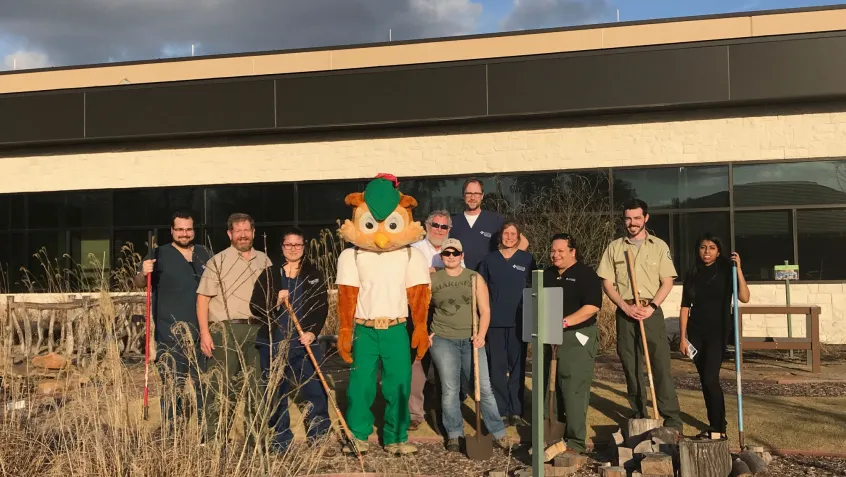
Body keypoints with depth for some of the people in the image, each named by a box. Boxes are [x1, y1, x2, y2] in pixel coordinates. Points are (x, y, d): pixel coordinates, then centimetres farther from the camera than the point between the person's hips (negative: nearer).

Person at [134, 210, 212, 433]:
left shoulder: (204, 254, 13)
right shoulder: (159, 255, 1)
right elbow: (139, 283, -5)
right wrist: (143, 273, -28)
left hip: (201, 332, 4)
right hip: (171, 334, -4)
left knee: (202, 386, 11)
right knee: (173, 387, -5)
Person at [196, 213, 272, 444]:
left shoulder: (264, 261, 14)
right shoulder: (218, 262, 2)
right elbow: (203, 298, -2)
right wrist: (204, 333, -11)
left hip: (257, 330, 4)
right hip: (226, 330, -4)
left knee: (256, 387, 8)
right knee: (222, 388, -4)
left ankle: (256, 438, 18)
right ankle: (215, 440, 3)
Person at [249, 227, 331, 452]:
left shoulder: (314, 275, 8)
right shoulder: (269, 274, 8)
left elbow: (322, 307, 2)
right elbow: (255, 306, 2)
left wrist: (313, 332, -12)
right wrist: (275, 302, -17)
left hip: (305, 342, 0)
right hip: (273, 343, 1)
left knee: (315, 391, -5)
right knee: (275, 395, 5)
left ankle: (320, 438, 8)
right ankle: (281, 441, 17)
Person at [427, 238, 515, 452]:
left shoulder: (475, 278, 5)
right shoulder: (432, 280, 3)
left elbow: (485, 310, 2)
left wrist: (481, 334, -12)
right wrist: (425, 333, 1)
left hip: (471, 340, 1)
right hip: (443, 340, 0)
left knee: (483, 387, 0)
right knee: (450, 389, 0)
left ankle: (499, 432, 9)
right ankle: (454, 435, 11)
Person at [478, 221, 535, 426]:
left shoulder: (527, 259, 4)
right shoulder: (490, 259, 6)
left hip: (519, 321, 0)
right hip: (495, 320, 0)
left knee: (517, 366, 4)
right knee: (497, 367, 3)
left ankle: (516, 411, 11)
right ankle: (501, 411, 11)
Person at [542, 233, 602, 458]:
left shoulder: (586, 275, -6)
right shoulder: (547, 274, 15)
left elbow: (592, 307, -16)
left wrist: (564, 322, -22)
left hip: (577, 338, -7)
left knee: (574, 389, -8)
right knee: (551, 387, 12)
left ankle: (575, 441, -3)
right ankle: (552, 435, 24)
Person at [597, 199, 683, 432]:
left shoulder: (659, 246, 4)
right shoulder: (614, 247, 6)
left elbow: (667, 282, 1)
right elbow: (606, 282, 4)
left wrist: (652, 307, -12)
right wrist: (626, 307, -8)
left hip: (651, 312, -2)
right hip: (625, 313, 2)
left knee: (661, 365, -6)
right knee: (631, 367, 6)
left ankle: (672, 419, -2)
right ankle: (639, 417, 17)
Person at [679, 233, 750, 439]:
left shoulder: (726, 273, -2)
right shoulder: (692, 275, 6)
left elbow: (744, 297, -16)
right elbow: (685, 307, 6)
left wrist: (738, 269, -22)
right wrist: (683, 337, 1)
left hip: (718, 331, -4)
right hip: (696, 332, 4)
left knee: (711, 379, -13)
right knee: (704, 381, 8)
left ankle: (719, 428, -3)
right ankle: (713, 424, 20)